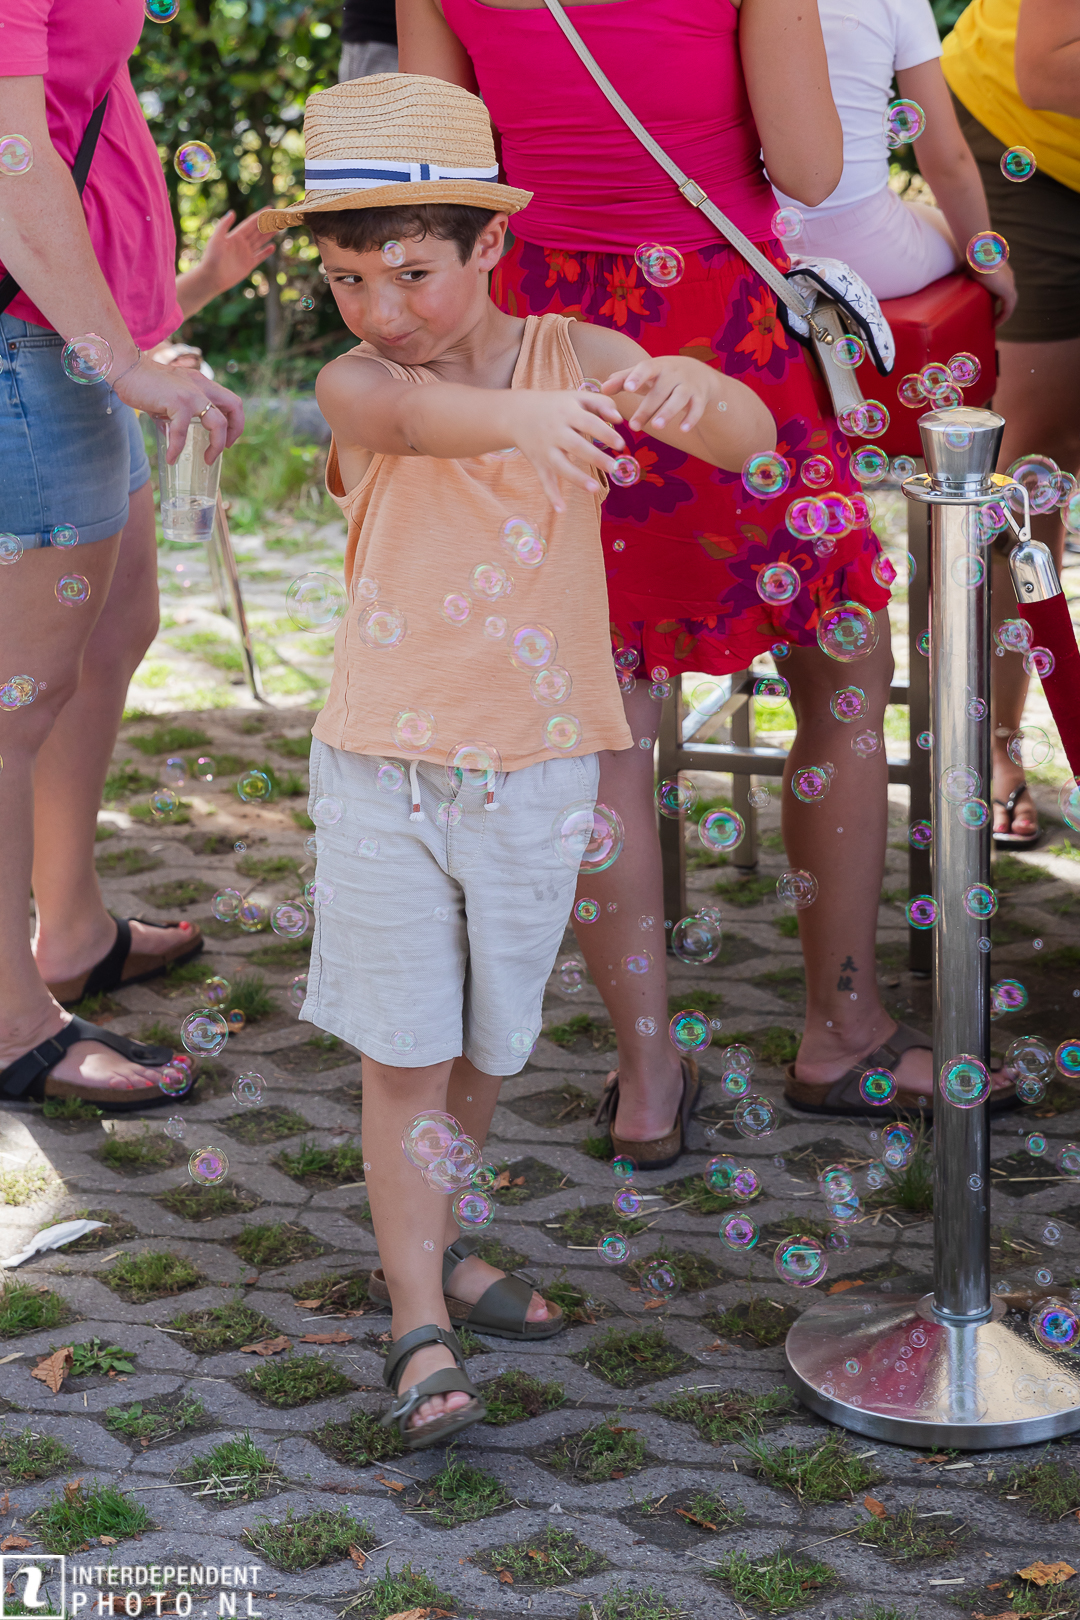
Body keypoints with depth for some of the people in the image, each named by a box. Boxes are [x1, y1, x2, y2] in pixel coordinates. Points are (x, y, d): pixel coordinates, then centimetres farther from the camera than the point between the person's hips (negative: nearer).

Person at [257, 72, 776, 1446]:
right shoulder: (354, 386, -10)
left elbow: (754, 440, -18)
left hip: (537, 774, 2)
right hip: (383, 768, -2)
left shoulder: (569, 354, -6)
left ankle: (436, 1241, 39)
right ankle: (419, 1325, 8)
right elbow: (418, 414, -36)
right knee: (403, 1050, 0)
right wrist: (526, 417, -59)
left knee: (484, 1043, 16)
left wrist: (691, 393, -43)